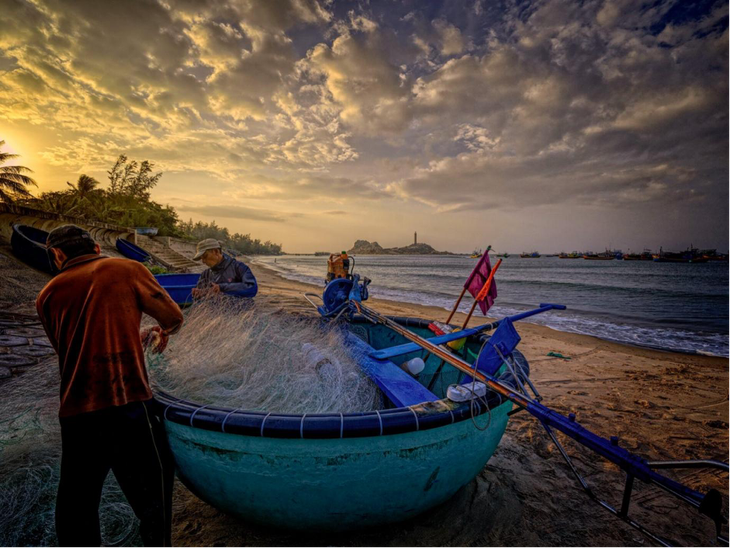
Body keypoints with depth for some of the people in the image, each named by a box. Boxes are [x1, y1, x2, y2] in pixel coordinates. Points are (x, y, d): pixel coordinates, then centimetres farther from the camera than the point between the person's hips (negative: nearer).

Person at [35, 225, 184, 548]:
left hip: (73, 415, 4)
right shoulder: (127, 269, 0)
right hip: (127, 405, -4)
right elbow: (174, 318, 3)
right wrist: (162, 332, 27)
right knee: (152, 499, 12)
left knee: (75, 510, 20)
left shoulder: (48, 294, 11)